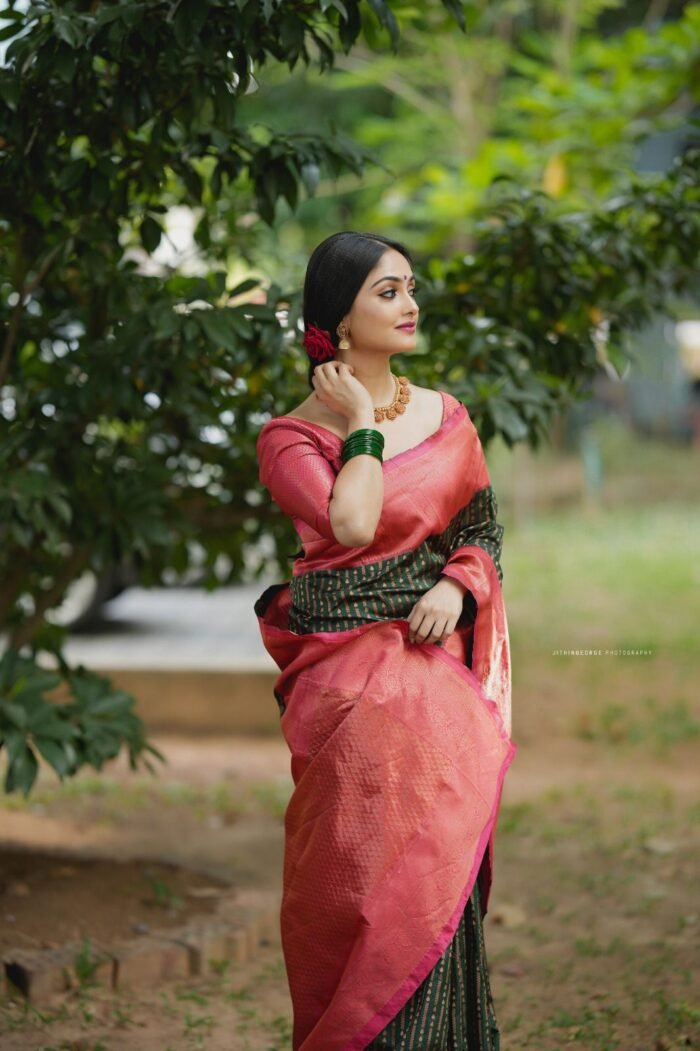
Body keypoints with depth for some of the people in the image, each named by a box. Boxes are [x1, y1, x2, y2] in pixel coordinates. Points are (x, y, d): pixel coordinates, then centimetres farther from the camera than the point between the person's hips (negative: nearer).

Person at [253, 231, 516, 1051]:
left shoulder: (445, 418, 10)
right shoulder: (290, 437, -2)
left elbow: (482, 529, 14)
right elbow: (352, 524, -18)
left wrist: (456, 586, -6)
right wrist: (362, 424, -7)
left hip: (431, 659, 3)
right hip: (343, 672, -3)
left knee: (432, 853, -3)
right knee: (359, 855, -4)